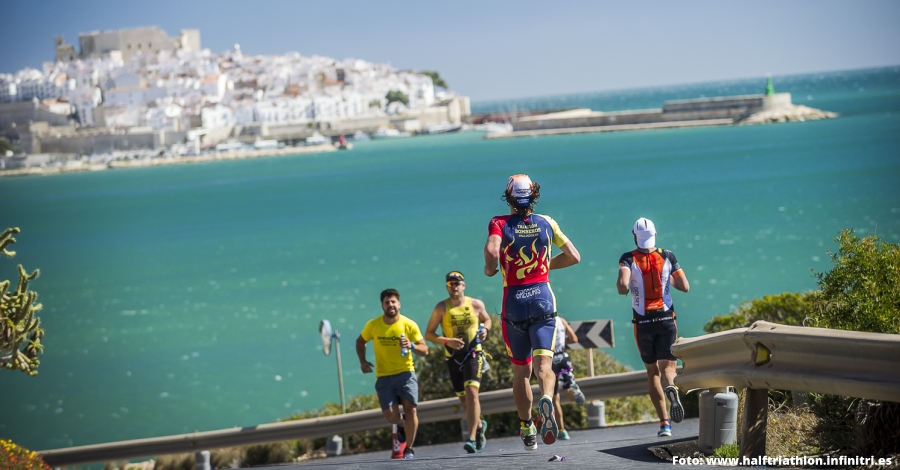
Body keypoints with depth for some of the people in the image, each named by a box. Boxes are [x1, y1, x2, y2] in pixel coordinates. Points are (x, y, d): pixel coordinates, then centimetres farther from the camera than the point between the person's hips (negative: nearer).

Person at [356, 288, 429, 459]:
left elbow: (425, 350, -4)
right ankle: (401, 424, 28)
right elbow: (360, 341, 18)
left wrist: (412, 346, -24)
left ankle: (409, 449, 1)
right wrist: (362, 361, 4)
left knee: (410, 409, -14)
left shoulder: (409, 325, -4)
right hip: (383, 376, 1)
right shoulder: (373, 325, 0)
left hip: (405, 373, -1)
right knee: (391, 416, -10)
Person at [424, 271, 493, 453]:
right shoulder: (441, 308, -4)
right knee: (464, 399, 10)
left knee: (471, 392, -20)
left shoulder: (476, 305, -1)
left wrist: (485, 329, -4)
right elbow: (428, 334, -2)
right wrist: (447, 341, -18)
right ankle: (479, 425, 40)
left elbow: (487, 319, 19)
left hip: (473, 355, -2)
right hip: (453, 357, 2)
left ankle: (472, 438, -21)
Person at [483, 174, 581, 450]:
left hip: (514, 302, 0)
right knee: (543, 363, -9)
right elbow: (574, 257, 10)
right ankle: (546, 400, -41)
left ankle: (527, 430, 17)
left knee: (520, 370, 13)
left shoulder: (500, 224, -1)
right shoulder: (547, 223, 7)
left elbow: (492, 251, -21)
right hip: (543, 298, 0)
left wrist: (489, 270, 0)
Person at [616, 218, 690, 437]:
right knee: (668, 366, 1)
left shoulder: (628, 259, -5)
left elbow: (622, 285, -21)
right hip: (666, 319, 0)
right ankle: (671, 388, -37)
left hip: (643, 322, 0)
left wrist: (622, 287, 2)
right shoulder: (667, 257, 1)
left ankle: (664, 422, 5)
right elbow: (685, 287, 2)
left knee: (652, 372, 12)